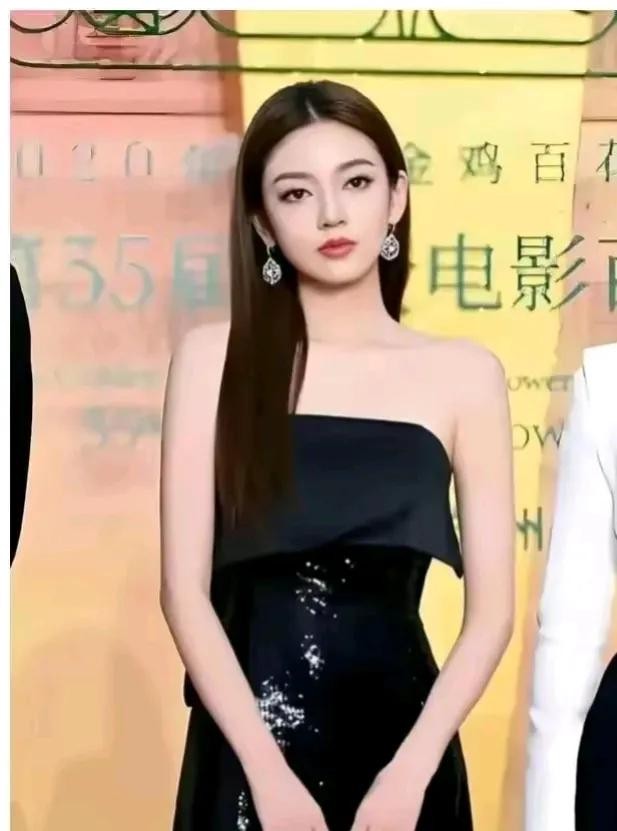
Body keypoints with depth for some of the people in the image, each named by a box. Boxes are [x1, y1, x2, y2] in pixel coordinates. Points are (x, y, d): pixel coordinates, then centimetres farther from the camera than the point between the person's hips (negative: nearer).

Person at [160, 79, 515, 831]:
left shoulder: (464, 374, -1)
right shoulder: (214, 358, -2)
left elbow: (491, 609, -2)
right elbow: (184, 589, -6)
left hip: (402, 744, 1)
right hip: (246, 752, 0)